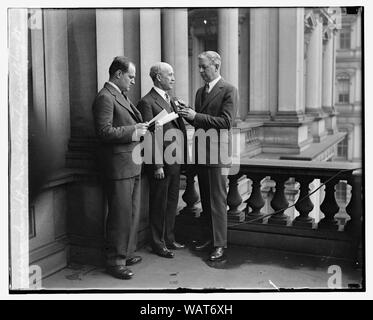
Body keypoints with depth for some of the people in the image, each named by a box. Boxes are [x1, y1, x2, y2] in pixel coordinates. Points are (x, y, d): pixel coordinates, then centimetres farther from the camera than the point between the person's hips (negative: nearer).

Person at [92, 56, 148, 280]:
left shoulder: (122, 95, 18)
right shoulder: (105, 98, -13)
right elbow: (104, 132, -21)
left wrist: (140, 126, 7)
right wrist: (133, 131, -17)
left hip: (133, 164, 10)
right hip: (119, 165, -10)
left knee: (133, 213, 17)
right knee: (121, 214, -3)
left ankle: (127, 253, 31)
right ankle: (115, 261, 9)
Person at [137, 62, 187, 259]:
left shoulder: (172, 100, 15)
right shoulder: (147, 102, -12)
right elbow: (150, 136, -16)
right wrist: (157, 165, -18)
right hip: (161, 163, -8)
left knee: (172, 202, 17)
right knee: (159, 204, 4)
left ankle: (169, 239, 31)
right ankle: (158, 244, 18)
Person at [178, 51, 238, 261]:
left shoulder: (229, 90, -8)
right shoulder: (200, 92, 16)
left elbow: (226, 122, -17)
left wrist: (196, 116, -19)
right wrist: (188, 115, -1)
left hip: (217, 151, -7)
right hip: (201, 151, 7)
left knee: (218, 200, -4)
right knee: (205, 199, 14)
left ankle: (219, 244, 3)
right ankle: (207, 237, 24)